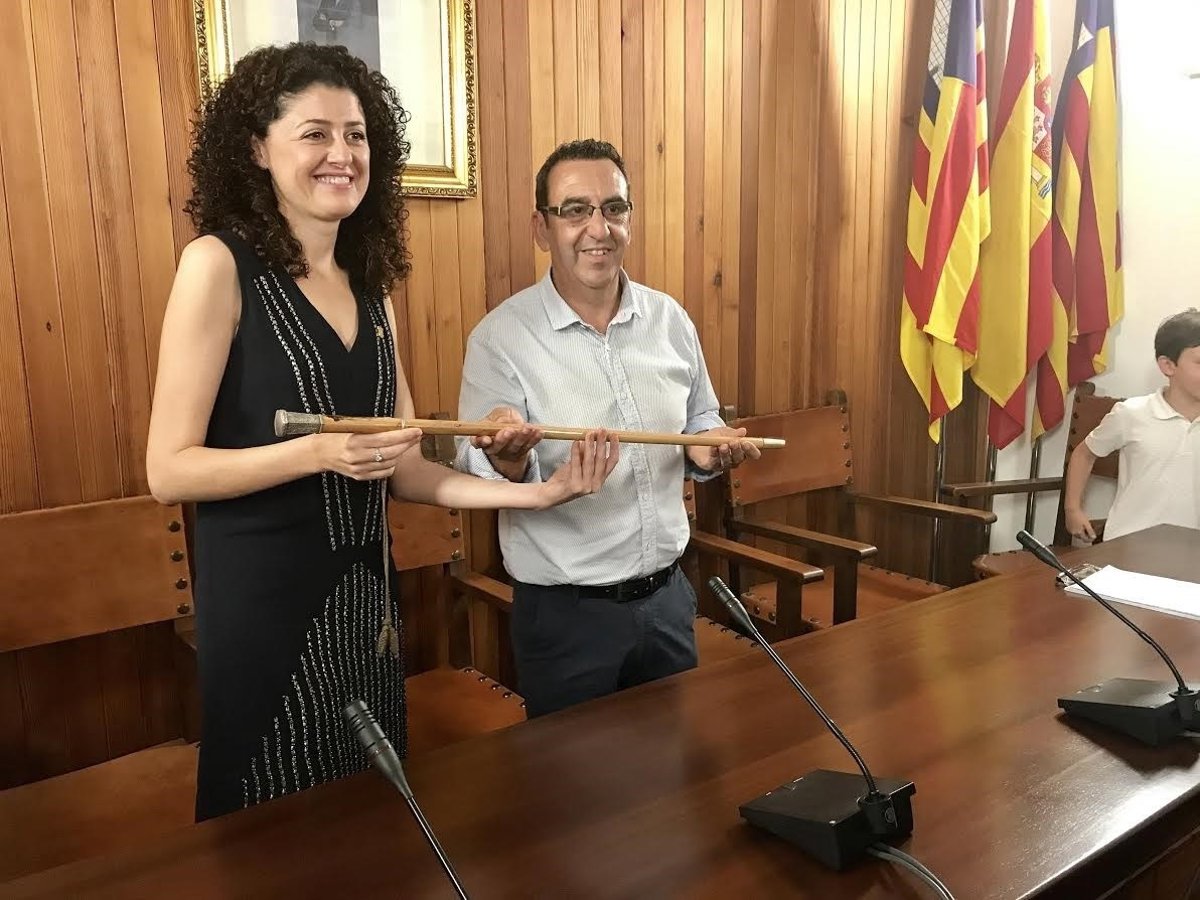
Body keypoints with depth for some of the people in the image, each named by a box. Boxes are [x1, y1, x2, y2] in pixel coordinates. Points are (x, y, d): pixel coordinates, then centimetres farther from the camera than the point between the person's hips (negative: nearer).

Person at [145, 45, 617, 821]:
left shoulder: (368, 286, 7)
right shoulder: (219, 265, -11)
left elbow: (405, 470, 6)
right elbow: (169, 471, -14)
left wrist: (538, 493, -4)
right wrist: (318, 451, -27)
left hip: (365, 596, 6)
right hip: (265, 602, -6)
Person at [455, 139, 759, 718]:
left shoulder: (670, 320, 1)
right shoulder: (500, 337, -12)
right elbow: (474, 478, -13)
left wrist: (707, 449, -8)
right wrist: (508, 460, -35)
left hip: (668, 597, 4)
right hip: (564, 615, -4)